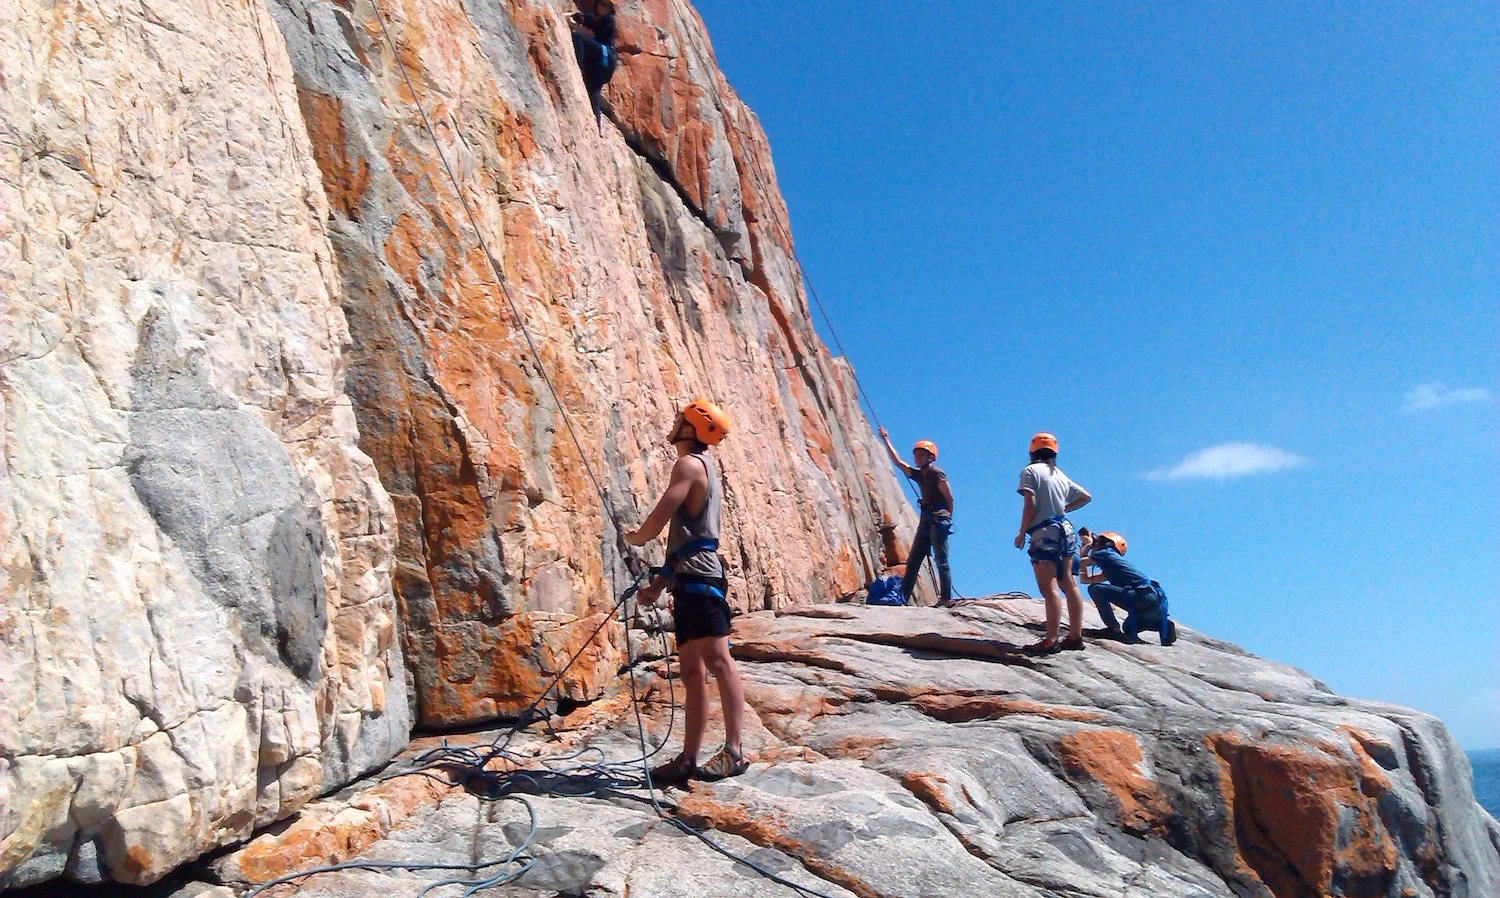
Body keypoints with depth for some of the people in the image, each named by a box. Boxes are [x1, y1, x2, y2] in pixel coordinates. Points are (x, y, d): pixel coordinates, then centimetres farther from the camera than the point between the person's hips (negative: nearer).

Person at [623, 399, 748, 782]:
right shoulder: (701, 466, 26)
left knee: (717, 660, -14)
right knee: (692, 670, 8)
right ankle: (689, 758, 11)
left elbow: (659, 518, -12)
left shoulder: (689, 464, -5)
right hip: (689, 580, 11)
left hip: (699, 578, -11)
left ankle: (734, 751, -17)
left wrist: (633, 537, 10)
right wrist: (659, 583, 24)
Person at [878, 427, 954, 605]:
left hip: (938, 520, -9)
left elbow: (949, 498, -7)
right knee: (913, 560, 7)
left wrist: (946, 519, -7)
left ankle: (946, 599, -8)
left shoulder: (935, 473, -6)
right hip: (925, 520, 9)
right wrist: (886, 440, 16)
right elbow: (897, 462, 18)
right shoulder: (918, 475, 17)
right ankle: (903, 596, 9)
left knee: (941, 561, -9)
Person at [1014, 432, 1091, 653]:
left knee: (1049, 588, -13)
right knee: (1068, 585, 10)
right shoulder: (1060, 475, 17)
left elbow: (1030, 504, -14)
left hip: (1045, 534, -7)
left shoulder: (1030, 471, -4)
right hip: (1066, 530, 7)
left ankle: (1051, 640, -18)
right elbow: (1085, 496, 26)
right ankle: (1075, 637, 13)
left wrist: (1021, 533, -7)